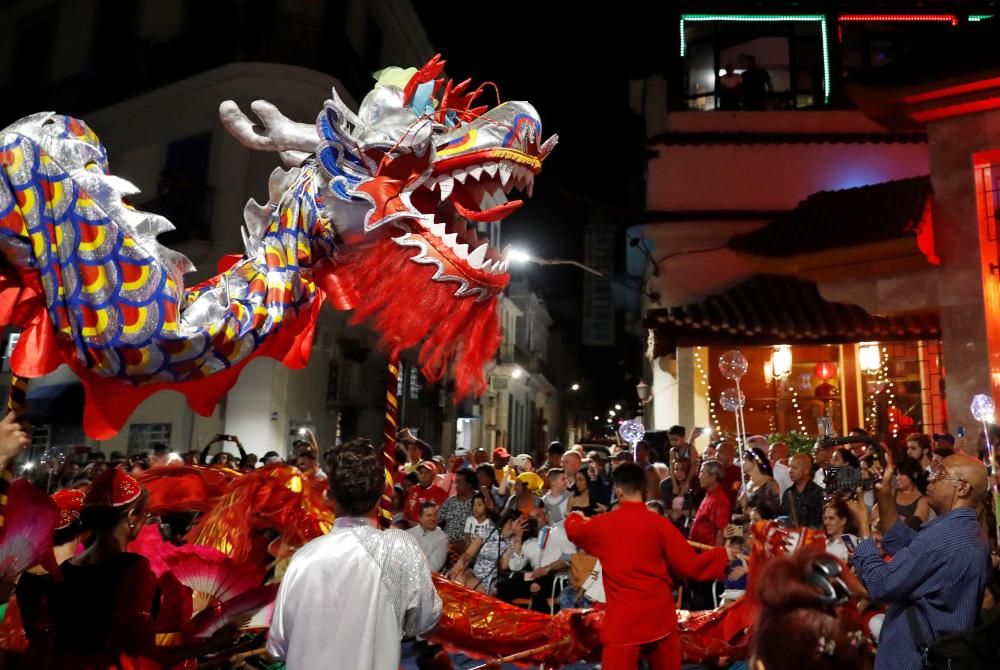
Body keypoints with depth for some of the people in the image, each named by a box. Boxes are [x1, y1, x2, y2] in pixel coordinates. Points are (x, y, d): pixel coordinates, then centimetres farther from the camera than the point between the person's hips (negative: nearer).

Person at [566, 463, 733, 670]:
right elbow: (690, 565, -4)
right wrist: (723, 555, 10)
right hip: (660, 617, 2)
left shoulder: (602, 523, -3)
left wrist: (575, 517, 41)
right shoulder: (659, 523, -6)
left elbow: (573, 529, 18)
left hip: (623, 621, -2)